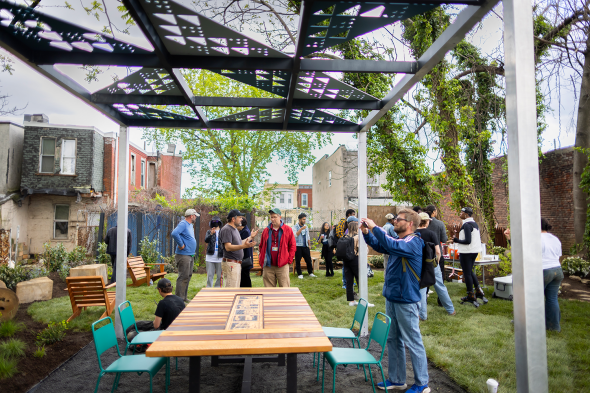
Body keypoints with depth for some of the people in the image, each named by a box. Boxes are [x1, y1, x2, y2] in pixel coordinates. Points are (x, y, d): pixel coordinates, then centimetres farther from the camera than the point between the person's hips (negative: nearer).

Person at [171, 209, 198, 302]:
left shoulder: (190, 225, 16)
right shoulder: (183, 224, -14)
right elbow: (174, 233, -31)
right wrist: (181, 245, -23)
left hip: (190, 255, 10)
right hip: (183, 255, -10)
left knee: (188, 276, 14)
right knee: (183, 277, -9)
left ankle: (184, 298, 23)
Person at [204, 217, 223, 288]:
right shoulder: (209, 231, 7)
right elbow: (206, 240, -10)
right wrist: (211, 234, -30)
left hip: (220, 257, 0)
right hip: (210, 257, 1)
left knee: (219, 276, 4)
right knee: (209, 275, 5)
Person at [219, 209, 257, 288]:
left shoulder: (235, 229, 18)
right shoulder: (226, 229, -14)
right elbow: (228, 247, -24)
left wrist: (250, 237, 29)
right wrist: (243, 246, -35)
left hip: (237, 263, 10)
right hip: (230, 263, -10)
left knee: (236, 288, 15)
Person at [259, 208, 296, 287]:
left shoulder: (288, 229, 3)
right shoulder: (266, 230, 11)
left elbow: (293, 246, 4)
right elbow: (261, 246, 17)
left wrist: (289, 259, -4)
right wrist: (261, 260, 7)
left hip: (282, 266, -3)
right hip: (268, 266, 3)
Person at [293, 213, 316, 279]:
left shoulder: (306, 227, 15)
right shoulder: (295, 227, -3)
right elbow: (295, 235, -19)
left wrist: (309, 245, 16)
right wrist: (301, 229, -24)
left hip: (305, 246, 5)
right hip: (298, 246, -5)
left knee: (308, 260, 4)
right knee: (298, 261, 0)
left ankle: (310, 273, 14)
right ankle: (299, 274, 8)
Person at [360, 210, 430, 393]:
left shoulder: (414, 242, -15)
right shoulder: (399, 241, 11)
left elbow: (392, 245, -32)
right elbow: (379, 246, 11)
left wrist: (375, 227, -27)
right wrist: (367, 233, -5)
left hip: (406, 300, -9)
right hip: (391, 297, 9)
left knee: (413, 343, 4)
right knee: (393, 340, 17)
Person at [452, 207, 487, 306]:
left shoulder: (466, 225, -19)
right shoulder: (474, 223, 10)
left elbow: (468, 241, -23)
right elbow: (478, 238, 16)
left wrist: (456, 240, -15)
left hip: (466, 252, -9)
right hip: (475, 251, 9)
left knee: (467, 273, 2)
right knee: (470, 271, 22)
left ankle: (471, 296, 10)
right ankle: (479, 291, 20)